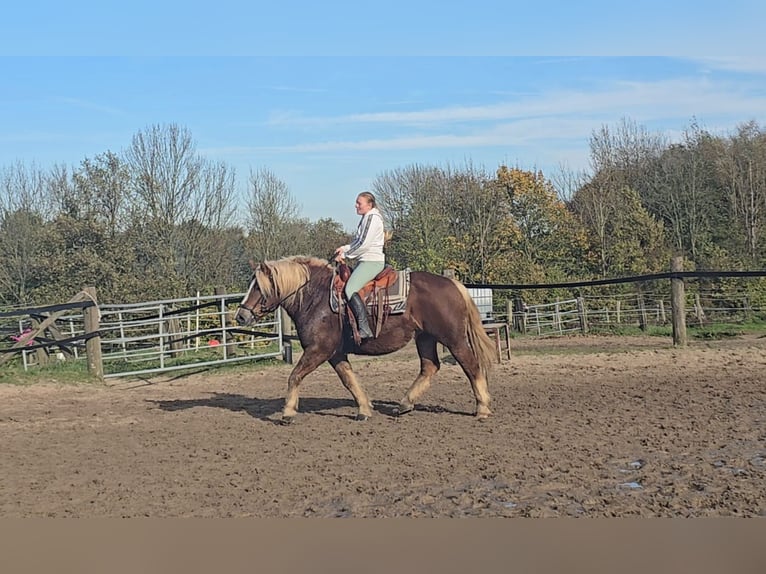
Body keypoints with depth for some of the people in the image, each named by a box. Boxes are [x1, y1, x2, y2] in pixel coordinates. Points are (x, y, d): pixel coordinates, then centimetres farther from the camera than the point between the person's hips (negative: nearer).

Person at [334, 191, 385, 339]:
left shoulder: (372, 217, -12)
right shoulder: (366, 218, 20)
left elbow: (363, 244, -19)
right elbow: (358, 241, 26)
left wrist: (344, 255, -12)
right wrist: (344, 248, 9)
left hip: (372, 261, -11)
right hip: (365, 261, 11)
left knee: (350, 290, -25)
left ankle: (365, 329, -29)